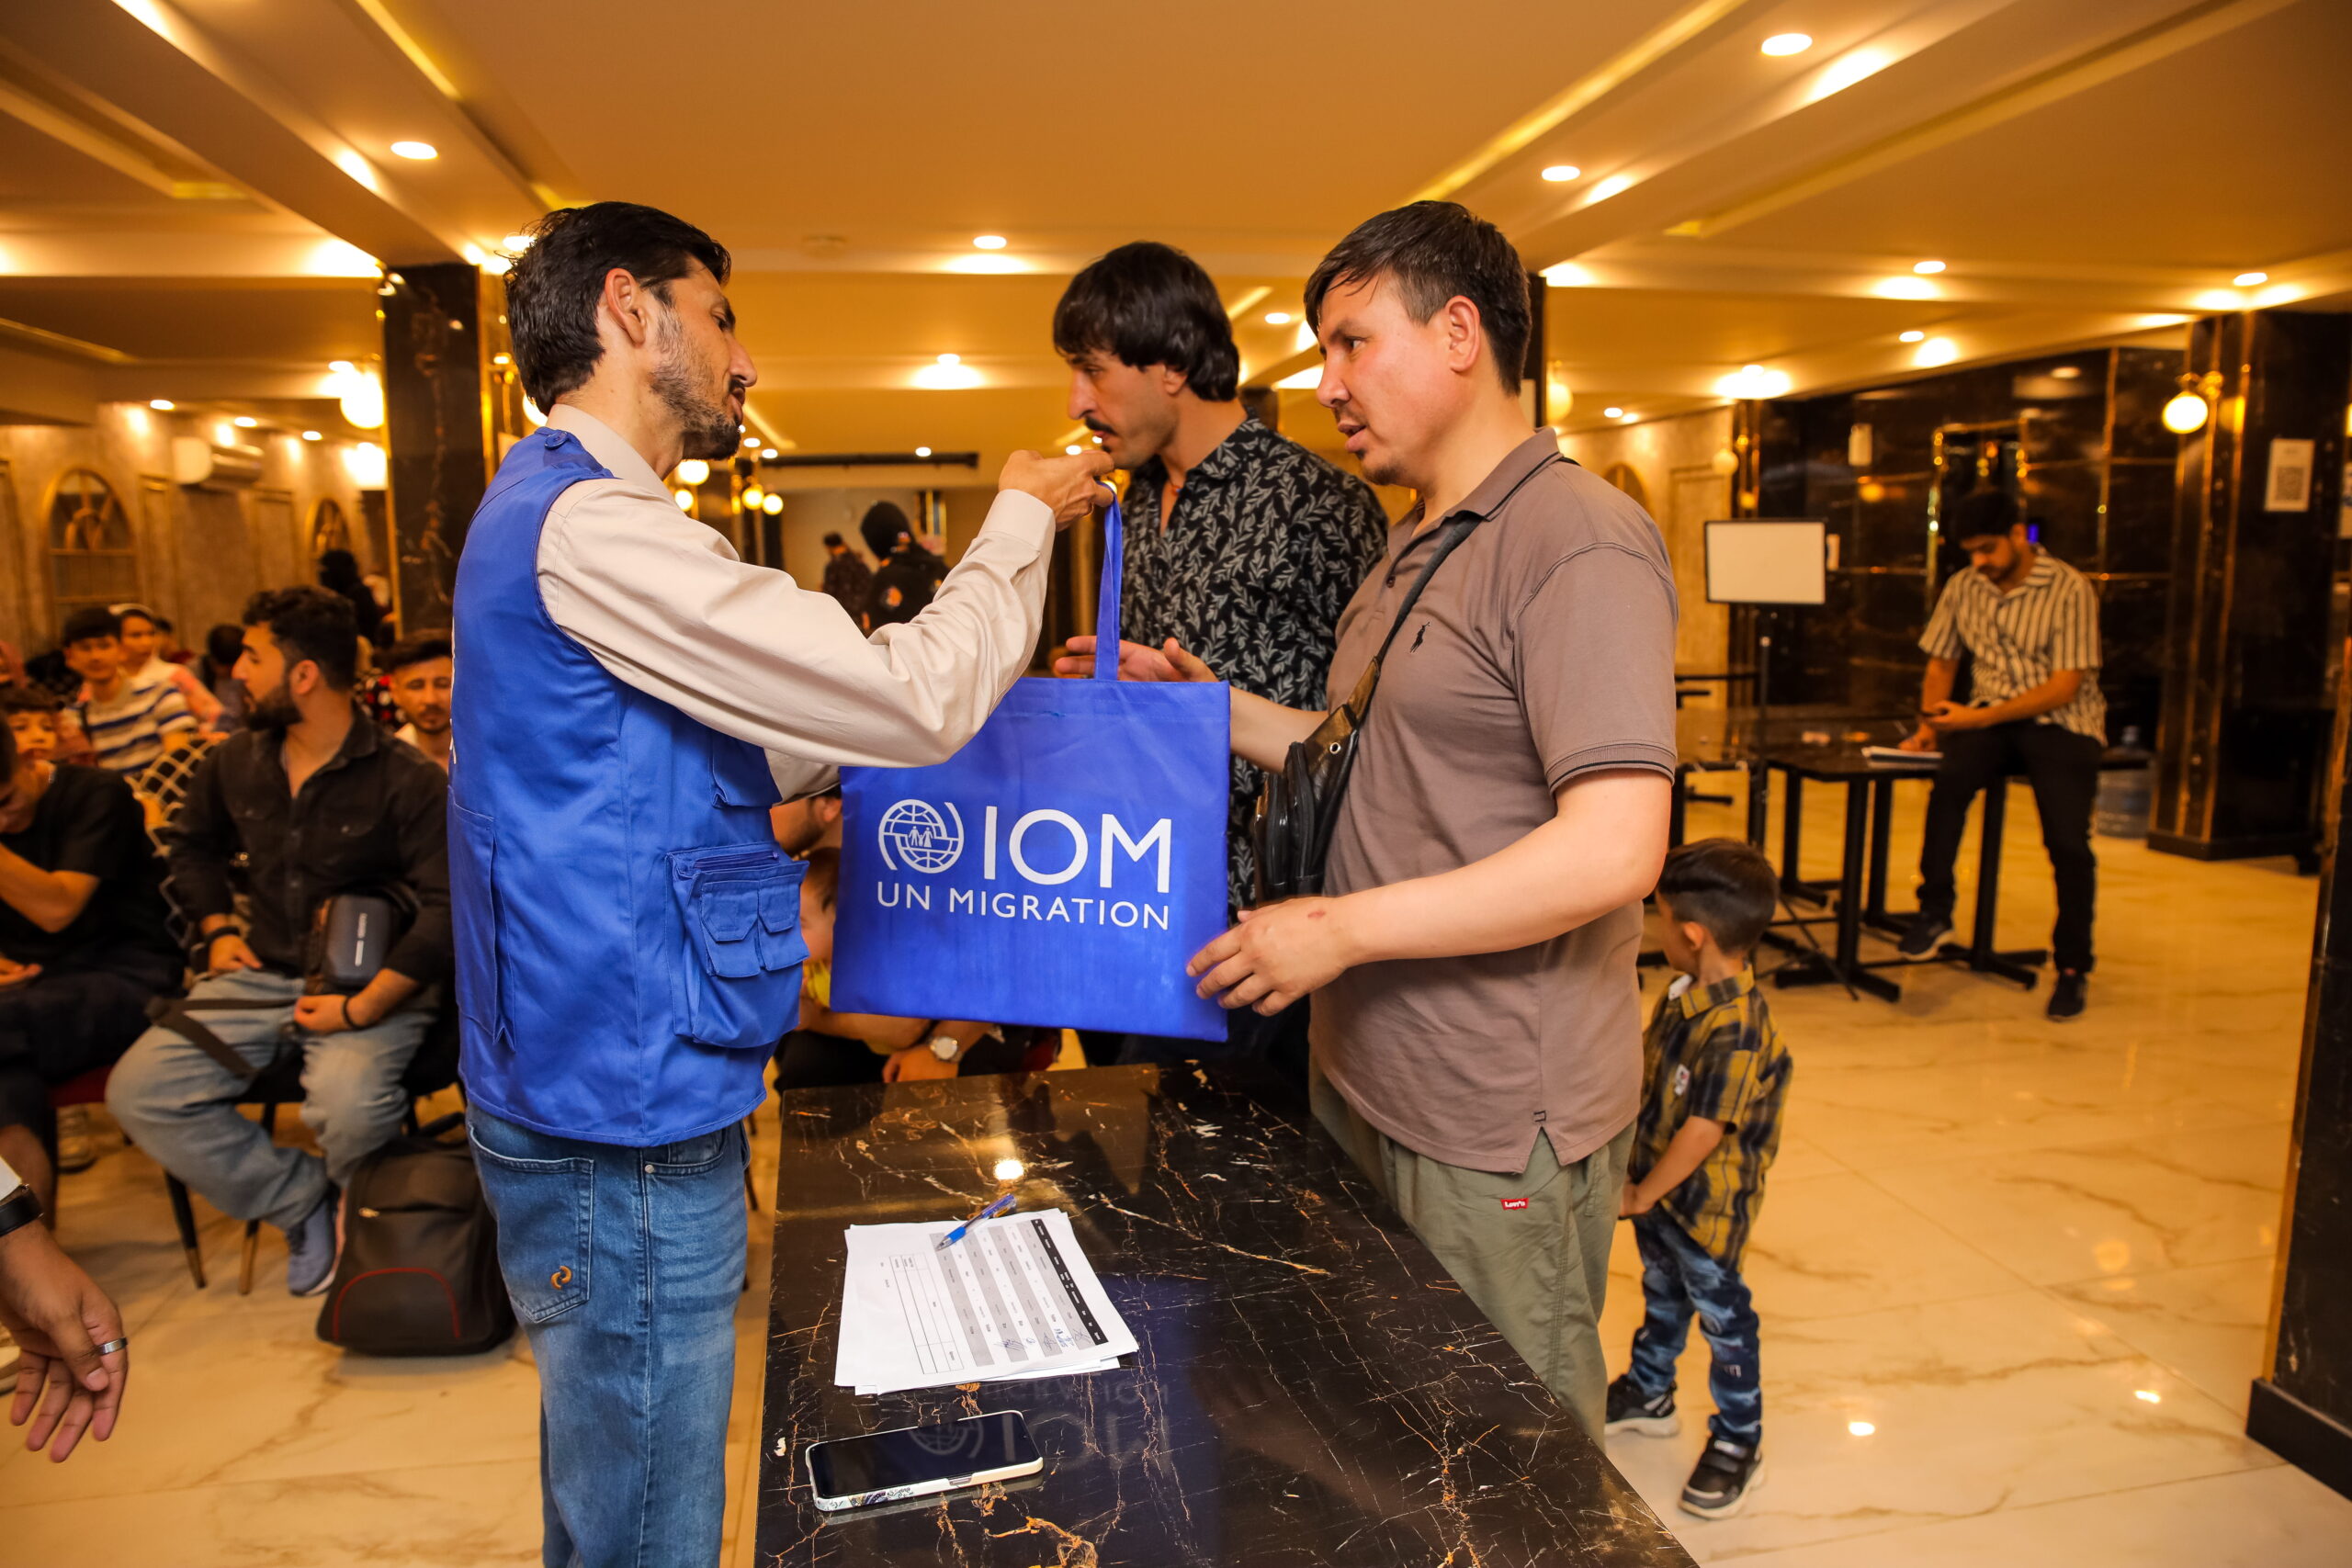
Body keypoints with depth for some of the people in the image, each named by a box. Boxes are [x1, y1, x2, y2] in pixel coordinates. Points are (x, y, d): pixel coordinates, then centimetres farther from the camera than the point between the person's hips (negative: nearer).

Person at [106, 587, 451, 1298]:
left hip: (368, 982, -6)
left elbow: (448, 905, -21)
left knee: (350, 1106, -33)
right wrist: (218, 929, 13)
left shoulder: (404, 780, -14)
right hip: (260, 974, 7)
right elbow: (194, 845, 29)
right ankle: (304, 1201, 0)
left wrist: (364, 1007, -25)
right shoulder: (235, 763, 8)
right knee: (137, 1092, -11)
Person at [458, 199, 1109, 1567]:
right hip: (628, 1124, -11)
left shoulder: (559, 510, 15)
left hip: (608, 1092, 11)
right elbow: (913, 698, -23)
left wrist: (993, 686, 12)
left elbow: (753, 751, 18)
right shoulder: (591, 524, -20)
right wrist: (1022, 521, -6)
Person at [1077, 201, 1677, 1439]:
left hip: (1496, 1123, -9)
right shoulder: (1410, 553, 15)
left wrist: (1341, 930, -22)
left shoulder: (1579, 540, -17)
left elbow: (1614, 849, -26)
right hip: (1362, 1079, 9)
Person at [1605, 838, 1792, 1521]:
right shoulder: (1684, 994, -4)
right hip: (1657, 1190, 8)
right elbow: (1650, 1069, 10)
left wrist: (1643, 1194, -18)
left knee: (1722, 1318, 11)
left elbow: (1703, 1132, -28)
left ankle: (1739, 1444, 29)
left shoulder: (1737, 1028, -32)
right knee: (1662, 1297, 26)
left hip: (1707, 1206, -8)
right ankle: (1649, 1395, 47)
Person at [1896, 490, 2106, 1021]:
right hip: (1990, 718, 3)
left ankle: (2073, 966, 1)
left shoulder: (2069, 589, -8)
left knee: (2068, 842, -21)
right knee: (1950, 778, -32)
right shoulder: (1962, 588, 8)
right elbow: (1942, 662, 17)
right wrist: (1931, 722, 0)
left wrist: (1978, 717, -21)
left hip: (2062, 721, -3)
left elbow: (2065, 686, -14)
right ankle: (1934, 909, -19)